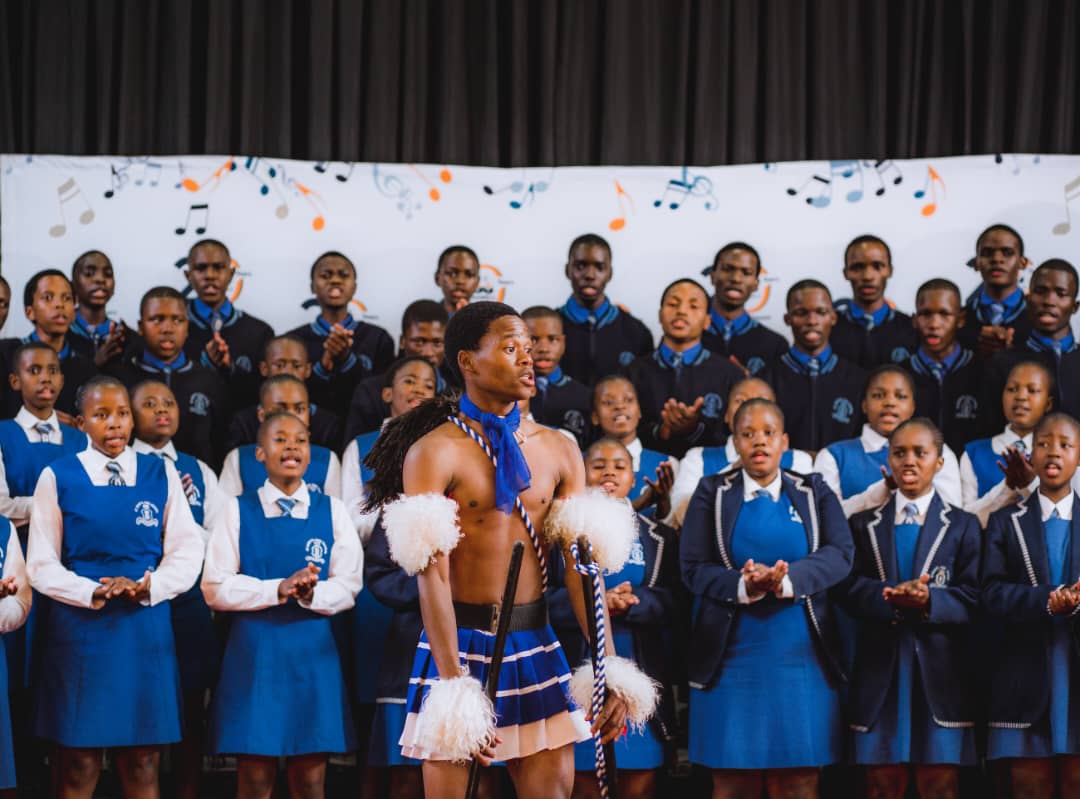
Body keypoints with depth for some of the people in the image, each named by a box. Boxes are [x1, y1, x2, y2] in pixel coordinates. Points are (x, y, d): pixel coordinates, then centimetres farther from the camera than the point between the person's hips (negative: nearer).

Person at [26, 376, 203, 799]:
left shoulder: (161, 475, 6)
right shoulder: (57, 478, 1)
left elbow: (187, 551, 4)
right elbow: (42, 565, 0)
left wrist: (149, 587, -15)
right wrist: (92, 593, -17)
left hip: (146, 632, 1)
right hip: (80, 630, -1)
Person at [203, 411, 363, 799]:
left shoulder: (331, 510, 8)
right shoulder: (238, 510, 4)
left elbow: (348, 585, 3)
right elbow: (215, 587, -3)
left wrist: (311, 594, -19)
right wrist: (277, 590, -17)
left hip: (314, 653, 1)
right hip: (254, 651, -1)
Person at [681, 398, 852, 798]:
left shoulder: (815, 493, 9)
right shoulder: (712, 493, 6)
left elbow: (839, 555, -7)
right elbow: (694, 568, -3)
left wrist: (788, 580, -26)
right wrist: (743, 586, -23)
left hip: (802, 660, 1)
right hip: (731, 659, 0)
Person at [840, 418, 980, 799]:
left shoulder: (964, 526, 9)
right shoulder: (864, 525, 13)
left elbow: (973, 598, -2)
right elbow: (847, 586, 0)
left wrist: (929, 599, -21)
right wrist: (892, 598, -19)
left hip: (940, 671, -1)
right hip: (880, 669, 1)